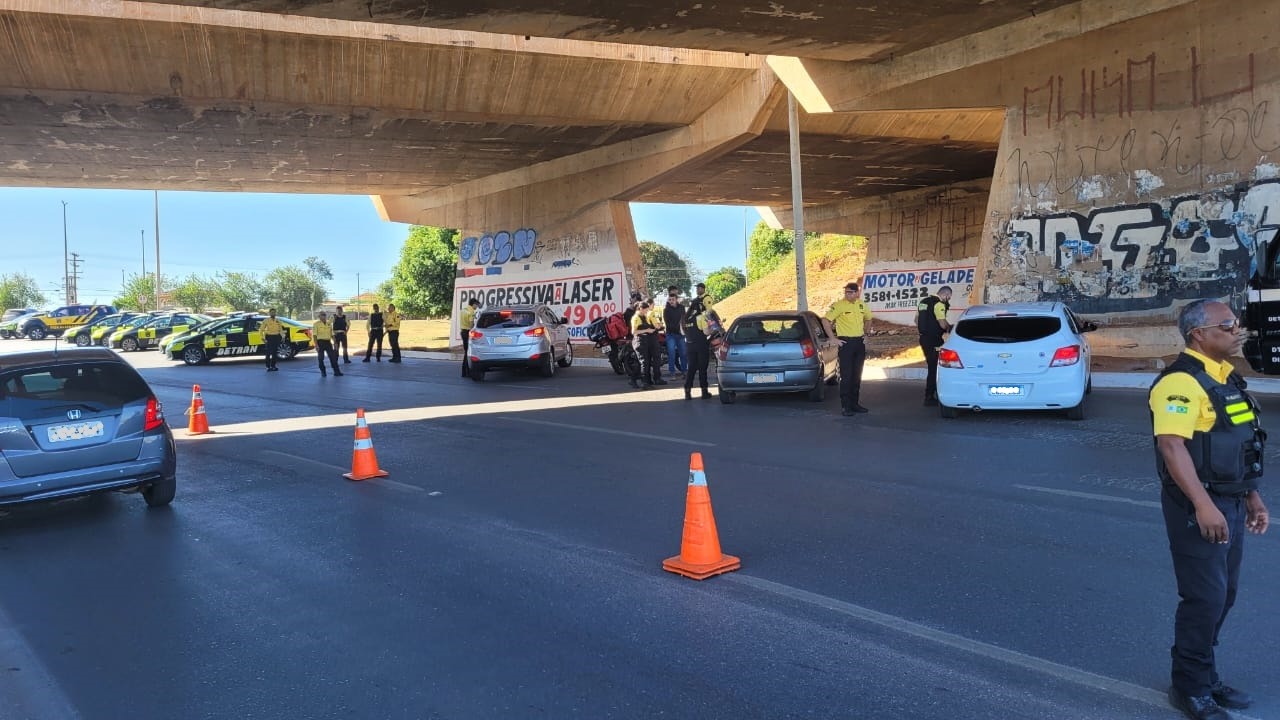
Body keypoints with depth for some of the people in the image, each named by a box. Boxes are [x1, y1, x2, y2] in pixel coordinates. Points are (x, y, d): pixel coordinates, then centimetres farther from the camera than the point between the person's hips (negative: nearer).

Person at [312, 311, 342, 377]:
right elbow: (314, 335, -9)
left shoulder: (329, 323, 12)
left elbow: (332, 334, 16)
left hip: (328, 342, 4)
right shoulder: (316, 324, -3)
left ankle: (336, 371, 2)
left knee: (333, 356, -1)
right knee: (321, 358, 0)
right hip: (320, 342, -4)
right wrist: (316, 345, -18)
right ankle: (323, 372, 11)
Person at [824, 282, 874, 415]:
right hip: (846, 342, -6)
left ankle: (854, 403, 18)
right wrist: (833, 339, -13)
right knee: (846, 376, -7)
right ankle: (845, 406, -3)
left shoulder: (862, 304, 7)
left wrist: (865, 334, 15)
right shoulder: (839, 305, -10)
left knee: (857, 375, 10)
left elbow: (868, 319, 25)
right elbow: (826, 321, -12)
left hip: (859, 343, 6)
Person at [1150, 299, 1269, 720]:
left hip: (1230, 503, 10)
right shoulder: (1182, 381, -18)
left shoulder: (1226, 377, 13)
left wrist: (1251, 496, 22)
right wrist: (1203, 505, -33)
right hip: (1199, 507, -9)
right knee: (1205, 598, -4)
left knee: (1223, 595, 16)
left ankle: (1206, 676, 30)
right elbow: (1171, 445, -28)